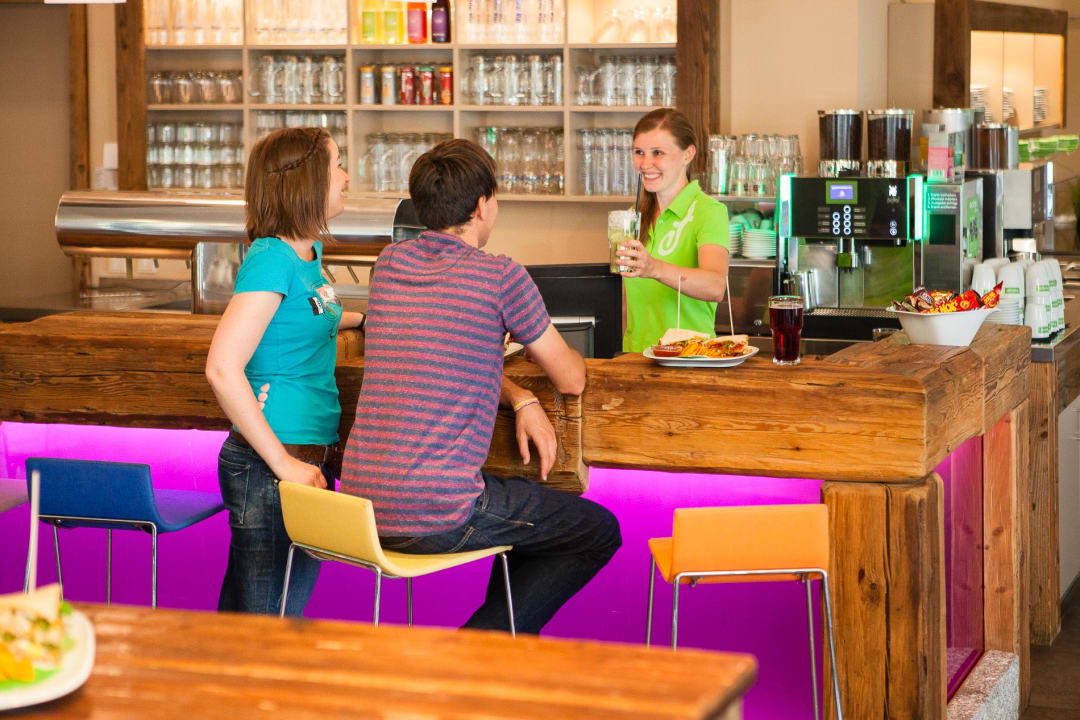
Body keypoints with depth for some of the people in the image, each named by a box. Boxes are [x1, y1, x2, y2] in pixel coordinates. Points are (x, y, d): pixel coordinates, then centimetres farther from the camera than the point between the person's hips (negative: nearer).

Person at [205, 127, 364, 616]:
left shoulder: (308, 253, 12)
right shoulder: (272, 260, -15)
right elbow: (222, 369, -23)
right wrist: (283, 463, -22)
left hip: (309, 461, 9)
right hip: (269, 469, -9)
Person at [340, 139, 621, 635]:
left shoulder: (390, 263, 11)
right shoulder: (500, 276, -8)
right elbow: (571, 380, 4)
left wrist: (520, 399, 9)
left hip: (361, 503, 8)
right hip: (435, 516, -7)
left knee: (527, 508, 32)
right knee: (599, 531, 12)